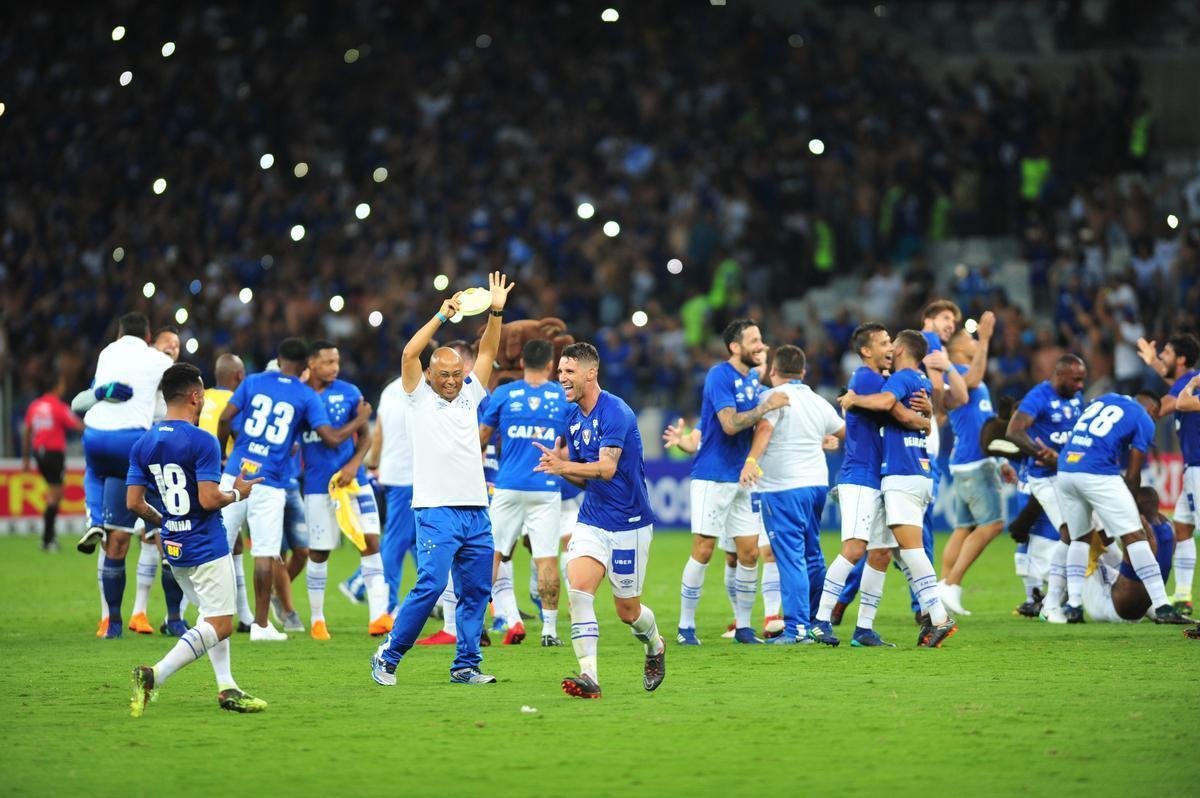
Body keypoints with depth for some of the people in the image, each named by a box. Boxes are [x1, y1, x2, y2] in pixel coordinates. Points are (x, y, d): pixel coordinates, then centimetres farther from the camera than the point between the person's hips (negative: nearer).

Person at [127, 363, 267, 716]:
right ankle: (154, 675, -18)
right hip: (206, 547, -8)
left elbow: (133, 502, 2)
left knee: (212, 619, 21)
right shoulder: (202, 442, -16)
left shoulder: (143, 444, 4)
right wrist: (237, 493, -2)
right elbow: (209, 499, -22)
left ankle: (226, 688, 14)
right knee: (219, 626, -4)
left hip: (173, 548, 8)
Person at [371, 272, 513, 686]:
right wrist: (442, 316, -10)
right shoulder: (420, 397, 4)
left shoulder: (468, 395, 16)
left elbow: (488, 352, 10)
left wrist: (496, 312, -2)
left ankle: (466, 665, 11)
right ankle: (387, 656, -5)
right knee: (430, 586, -14)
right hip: (437, 510, -5)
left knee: (476, 591, 4)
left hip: (476, 512, 5)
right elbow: (409, 354, -9)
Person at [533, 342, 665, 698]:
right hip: (591, 522, 6)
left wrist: (564, 466, -41)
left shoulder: (615, 412, -17)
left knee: (627, 610, 6)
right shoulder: (574, 418, 8)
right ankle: (589, 676, -24)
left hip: (628, 524, -6)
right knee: (578, 589, -18)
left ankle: (655, 646, 40)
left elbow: (606, 468, -27)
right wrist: (559, 462, -4)